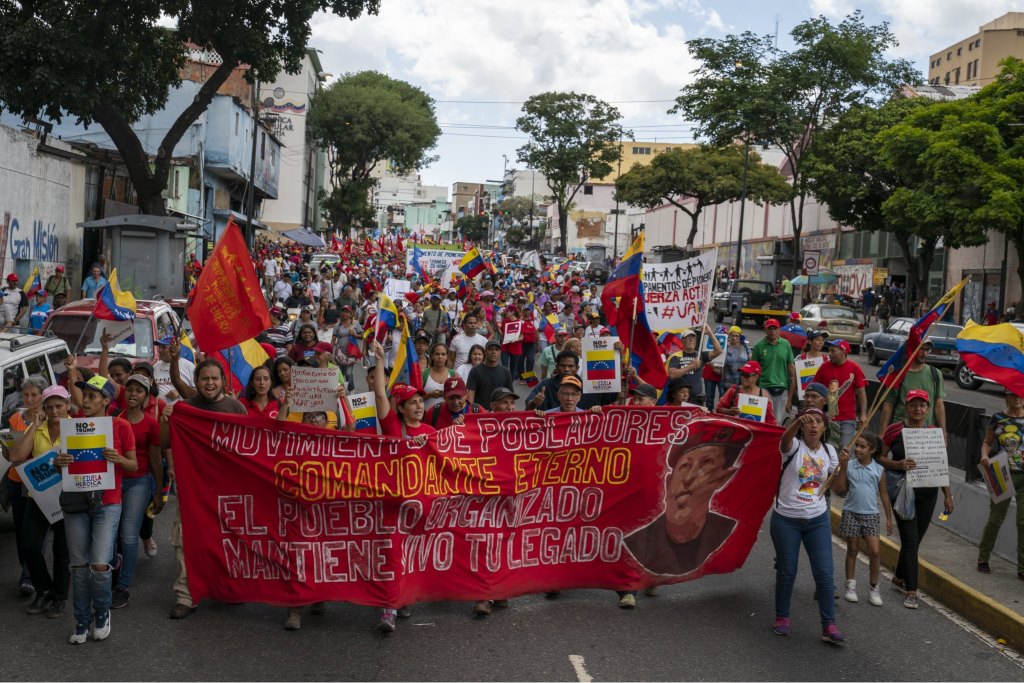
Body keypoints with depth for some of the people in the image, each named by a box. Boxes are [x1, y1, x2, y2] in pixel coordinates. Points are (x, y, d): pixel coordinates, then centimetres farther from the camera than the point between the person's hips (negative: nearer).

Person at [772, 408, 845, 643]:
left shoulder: (829, 451, 3)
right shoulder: (794, 446, -9)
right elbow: (785, 439, -36)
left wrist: (843, 465, -15)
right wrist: (798, 421, -56)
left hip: (817, 520, 3)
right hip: (786, 520, -3)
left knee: (824, 573, -2)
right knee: (787, 572, 7)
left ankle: (829, 625, 5)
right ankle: (782, 617, 26)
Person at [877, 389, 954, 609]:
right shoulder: (895, 430, -7)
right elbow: (880, 458, -2)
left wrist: (948, 494, 8)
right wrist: (898, 464, -21)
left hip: (927, 492, 4)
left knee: (915, 540, 13)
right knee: (910, 540, -6)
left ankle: (899, 578, 35)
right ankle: (911, 591, 1)